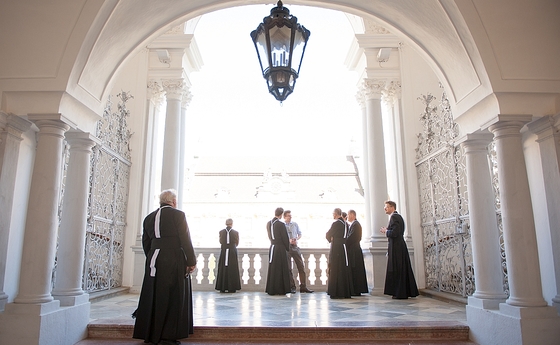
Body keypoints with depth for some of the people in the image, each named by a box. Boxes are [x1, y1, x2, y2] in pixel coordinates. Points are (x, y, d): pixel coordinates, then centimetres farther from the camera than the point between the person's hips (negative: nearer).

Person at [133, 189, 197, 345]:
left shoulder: (149, 218, 11)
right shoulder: (178, 215, -7)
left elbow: (145, 242, 14)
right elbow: (185, 239, -11)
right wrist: (191, 261, -7)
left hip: (154, 262, 6)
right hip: (174, 261, -6)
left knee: (154, 296, 13)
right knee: (173, 297, 3)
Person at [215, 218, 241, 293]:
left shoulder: (221, 232, -2)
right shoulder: (236, 232, -4)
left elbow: (220, 242, 11)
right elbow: (237, 243, 8)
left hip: (223, 251, 1)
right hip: (232, 252, -1)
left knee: (223, 269, 7)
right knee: (232, 269, 4)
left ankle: (222, 288, 9)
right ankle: (232, 288, 4)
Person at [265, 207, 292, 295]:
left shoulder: (269, 223, 5)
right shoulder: (281, 224, -15)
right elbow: (285, 238, -10)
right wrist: (288, 248, 4)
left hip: (272, 247, 7)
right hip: (280, 249, -6)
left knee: (272, 269, 12)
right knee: (281, 269, 1)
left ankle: (271, 289, 18)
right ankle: (280, 289, 5)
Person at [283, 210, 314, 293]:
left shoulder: (295, 224, 7)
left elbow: (300, 234, 13)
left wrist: (296, 239, -7)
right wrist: (288, 241, -17)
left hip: (295, 247, 3)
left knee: (301, 266, 0)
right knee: (288, 268, 4)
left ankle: (303, 287, 7)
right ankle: (292, 286, 16)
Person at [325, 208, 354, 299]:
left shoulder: (336, 223, -12)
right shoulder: (346, 224, 10)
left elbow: (328, 235, -7)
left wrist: (331, 239, 13)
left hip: (336, 248, -7)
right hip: (344, 248, 7)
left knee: (335, 270, -2)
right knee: (345, 270, 11)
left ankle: (336, 292, -2)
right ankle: (346, 292, 15)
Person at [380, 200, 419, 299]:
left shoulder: (394, 217, -14)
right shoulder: (398, 216, 17)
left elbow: (394, 233, -23)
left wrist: (385, 231, -6)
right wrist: (387, 230, 11)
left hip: (396, 247, -10)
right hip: (400, 246, 10)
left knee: (397, 270, -4)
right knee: (402, 269, 13)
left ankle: (400, 293, 1)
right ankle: (407, 291, 19)